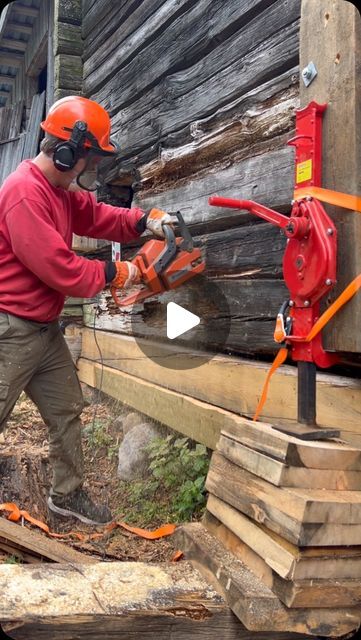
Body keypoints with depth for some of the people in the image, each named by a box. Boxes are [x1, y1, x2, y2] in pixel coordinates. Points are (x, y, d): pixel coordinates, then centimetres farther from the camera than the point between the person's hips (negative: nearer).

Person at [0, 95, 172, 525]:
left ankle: (67, 494, 33)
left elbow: (96, 216, 20)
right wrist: (115, 274, -12)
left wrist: (146, 221, 3)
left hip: (44, 330, 10)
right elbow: (59, 268, -26)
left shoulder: (61, 189, 8)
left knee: (67, 411, 17)